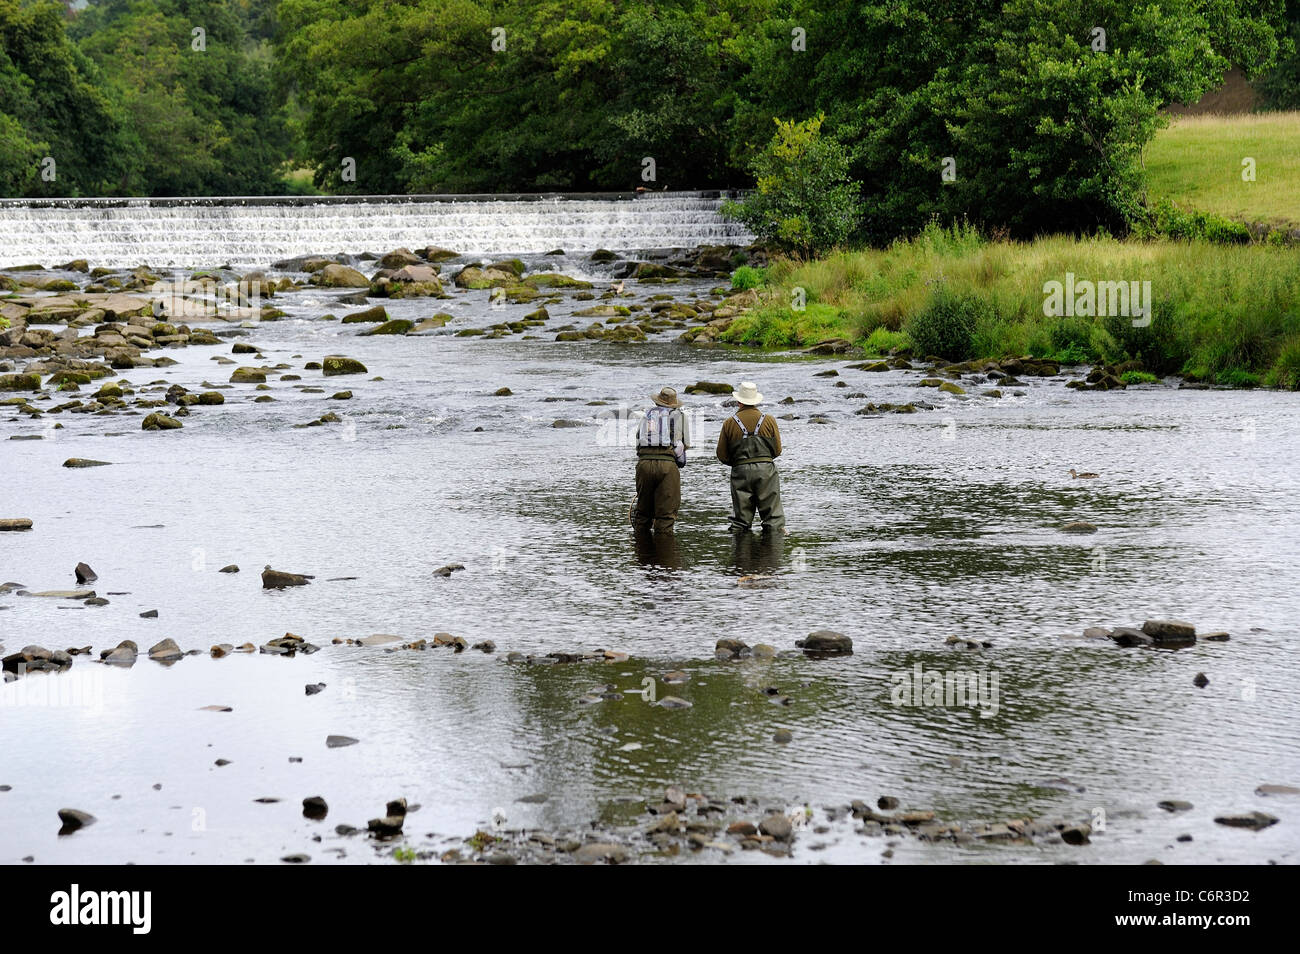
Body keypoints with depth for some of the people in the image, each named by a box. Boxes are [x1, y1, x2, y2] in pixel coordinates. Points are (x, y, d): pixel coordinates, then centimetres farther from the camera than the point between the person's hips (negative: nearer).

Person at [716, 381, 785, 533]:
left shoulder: (729, 423, 3)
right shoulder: (769, 420, 3)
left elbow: (722, 456, 4)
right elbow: (777, 450, 5)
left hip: (740, 470, 1)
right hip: (766, 469, -1)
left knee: (740, 520, 6)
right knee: (773, 515, 2)